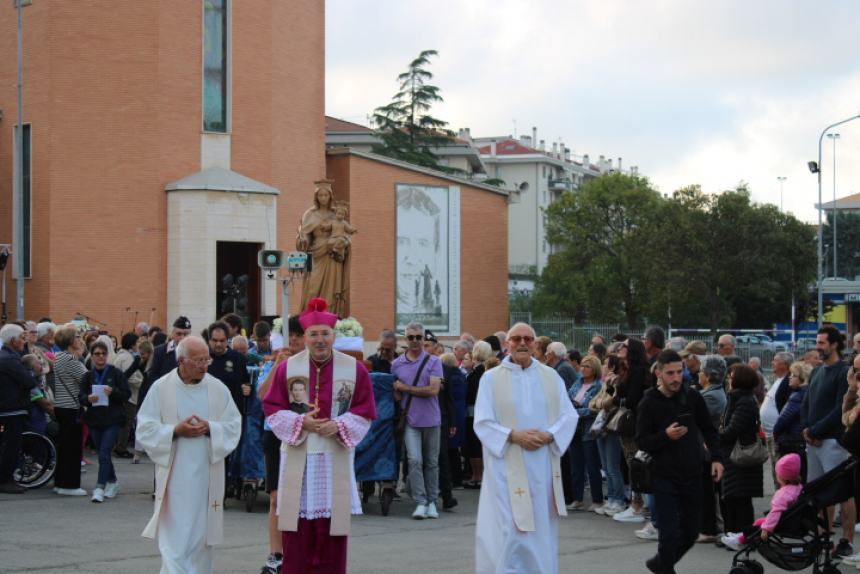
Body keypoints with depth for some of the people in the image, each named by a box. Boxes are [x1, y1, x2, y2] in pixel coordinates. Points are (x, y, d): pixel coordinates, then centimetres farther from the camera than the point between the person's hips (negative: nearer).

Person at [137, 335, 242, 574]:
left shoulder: (218, 389, 3)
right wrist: (176, 431, -16)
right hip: (174, 475, -2)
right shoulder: (161, 388, -3)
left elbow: (233, 426, 4)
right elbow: (145, 428, -3)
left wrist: (209, 428, -14)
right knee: (174, 536, -4)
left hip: (206, 474, 2)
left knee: (201, 536, 10)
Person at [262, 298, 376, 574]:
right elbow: (272, 408, 1)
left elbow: (364, 412, 2)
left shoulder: (354, 369, -1)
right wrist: (300, 422, -15)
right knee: (297, 532, 0)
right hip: (297, 458, 0)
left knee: (331, 530, 2)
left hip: (336, 458, 0)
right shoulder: (288, 367, -2)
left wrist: (339, 425, -16)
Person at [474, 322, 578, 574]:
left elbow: (569, 415, 4)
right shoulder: (491, 378, 0)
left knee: (541, 528, 9)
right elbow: (483, 423, -5)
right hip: (507, 467, -3)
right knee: (510, 530, -6)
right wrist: (514, 436, -20)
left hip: (543, 466, 3)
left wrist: (548, 436, -14)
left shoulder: (551, 377, 7)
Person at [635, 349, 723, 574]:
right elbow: (641, 442, -7)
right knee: (670, 533, -7)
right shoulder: (649, 404, -7)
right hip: (664, 477, -4)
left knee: (691, 532, 11)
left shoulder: (692, 397, 0)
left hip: (692, 475, 4)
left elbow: (708, 430, 11)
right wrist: (665, 436, -23)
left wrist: (716, 458, -1)